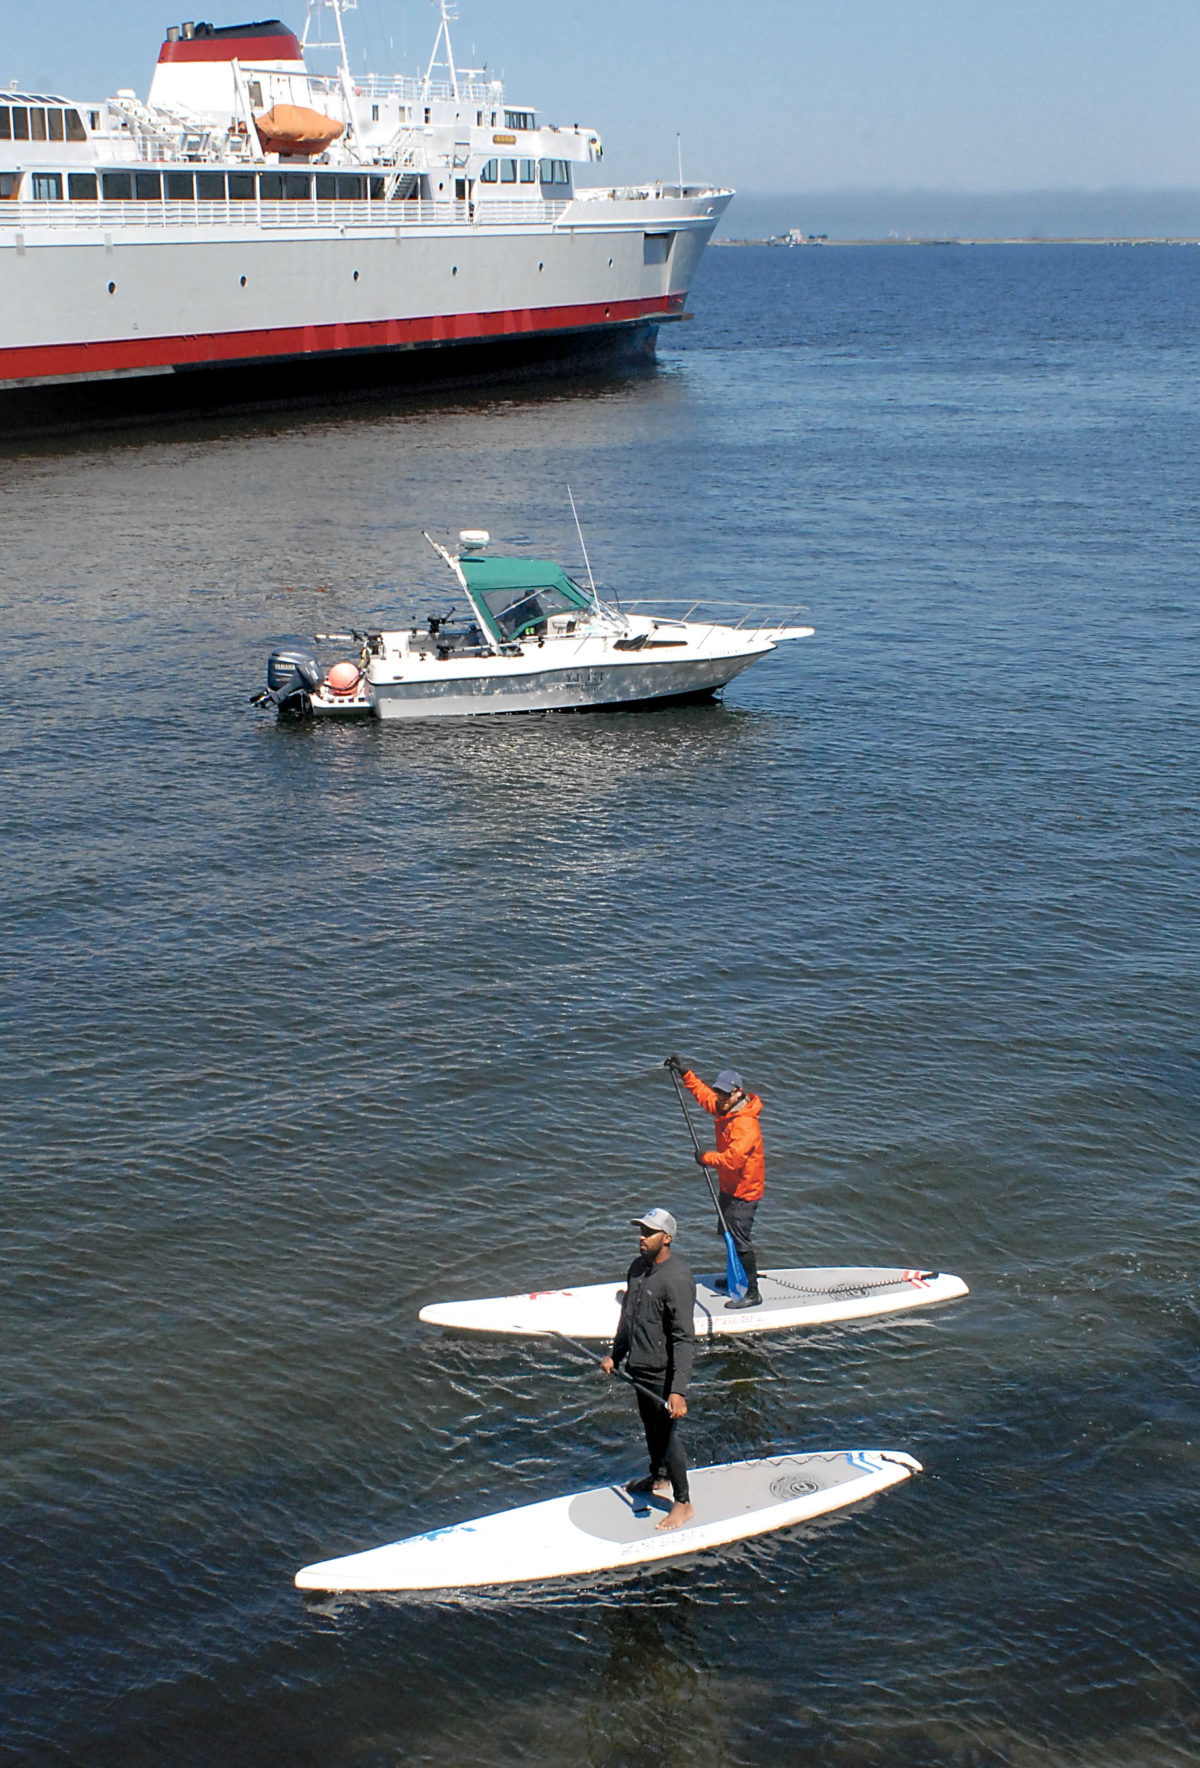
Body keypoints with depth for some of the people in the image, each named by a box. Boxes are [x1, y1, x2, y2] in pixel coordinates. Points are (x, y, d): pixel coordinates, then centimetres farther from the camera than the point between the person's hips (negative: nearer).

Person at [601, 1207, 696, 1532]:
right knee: (650, 1428, 24)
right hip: (640, 1369, 8)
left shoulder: (677, 1279, -25)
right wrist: (615, 1355, 24)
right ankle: (658, 1479, 46)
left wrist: (678, 1391, -32)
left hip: (663, 1374, -8)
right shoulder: (638, 1267, 3)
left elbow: (685, 1340, -28)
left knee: (668, 1434, 2)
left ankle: (683, 1503, 16)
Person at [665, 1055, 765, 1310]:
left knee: (740, 1239, -7)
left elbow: (734, 1157, -37)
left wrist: (707, 1158, -24)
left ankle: (752, 1293, 0)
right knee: (728, 1233, 23)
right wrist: (685, 1073, 17)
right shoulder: (724, 1109, 1)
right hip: (728, 1186, 10)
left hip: (744, 1191, -10)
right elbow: (704, 1093, 20)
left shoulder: (746, 1124, -28)